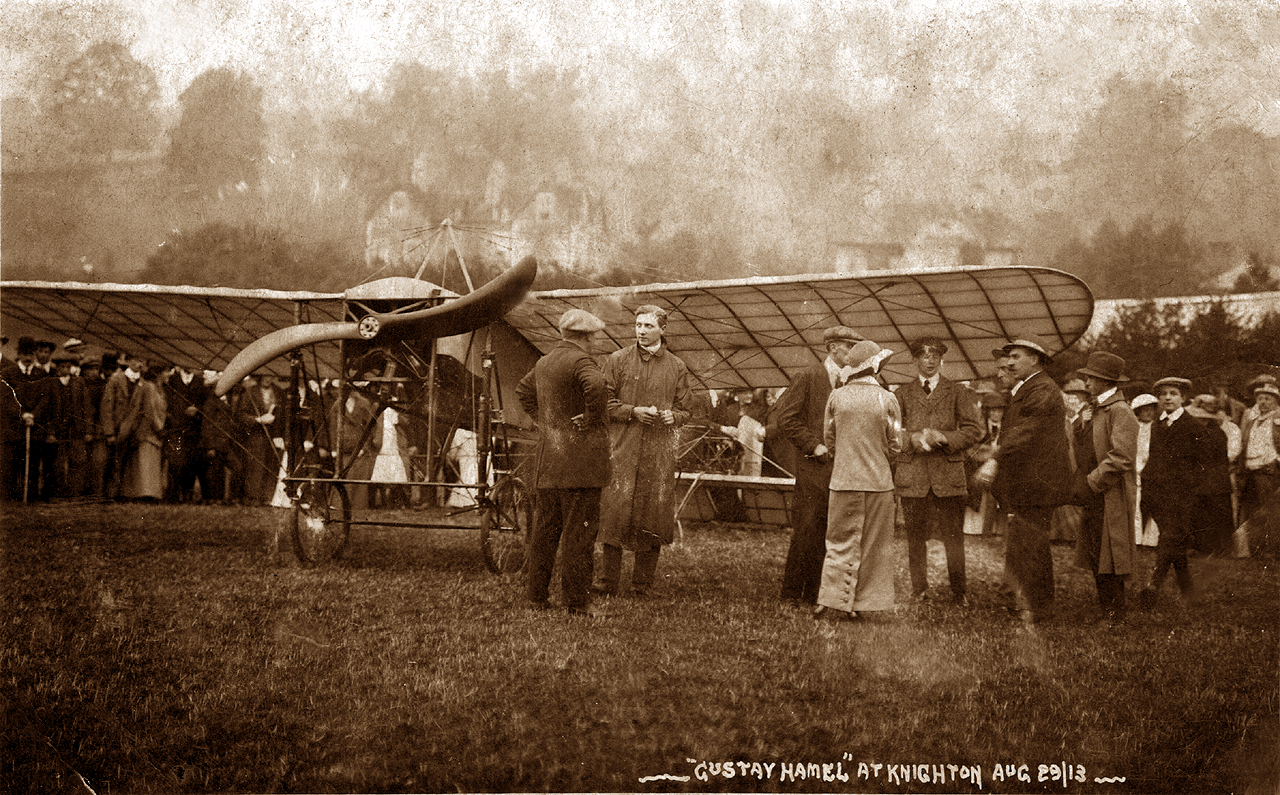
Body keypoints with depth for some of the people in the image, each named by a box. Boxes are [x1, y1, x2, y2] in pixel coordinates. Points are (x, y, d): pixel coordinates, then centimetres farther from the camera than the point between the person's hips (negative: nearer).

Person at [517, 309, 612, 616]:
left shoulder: (545, 362, 14)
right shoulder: (580, 361, -12)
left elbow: (523, 391, 31)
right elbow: (595, 385, -33)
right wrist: (592, 418, -18)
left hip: (548, 459, 8)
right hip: (580, 459, -8)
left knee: (545, 529, 13)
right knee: (579, 530, -3)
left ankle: (536, 595, 17)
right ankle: (577, 601, -1)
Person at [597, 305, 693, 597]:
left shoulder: (676, 367, 10)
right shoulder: (617, 360, 6)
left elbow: (685, 410, 14)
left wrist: (672, 416, -8)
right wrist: (633, 412, -11)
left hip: (660, 452, 1)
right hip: (622, 448, -1)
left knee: (652, 516, 1)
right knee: (615, 511, -6)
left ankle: (642, 583, 11)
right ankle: (608, 582, 2)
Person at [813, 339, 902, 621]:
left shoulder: (836, 397, -2)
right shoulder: (887, 399, -6)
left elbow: (828, 439, 6)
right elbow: (895, 445, -2)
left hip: (844, 479, 1)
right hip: (879, 480, -1)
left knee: (841, 544, 5)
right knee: (873, 545, 8)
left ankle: (833, 602, -1)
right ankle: (865, 604, 10)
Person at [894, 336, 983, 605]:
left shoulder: (958, 392, 11)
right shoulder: (902, 394, 13)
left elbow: (974, 430, 4)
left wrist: (945, 438, -11)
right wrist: (913, 439, -11)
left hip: (949, 474, -1)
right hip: (912, 476, 1)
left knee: (954, 538, -2)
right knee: (915, 539, 3)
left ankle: (958, 593, 4)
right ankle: (919, 591, 11)